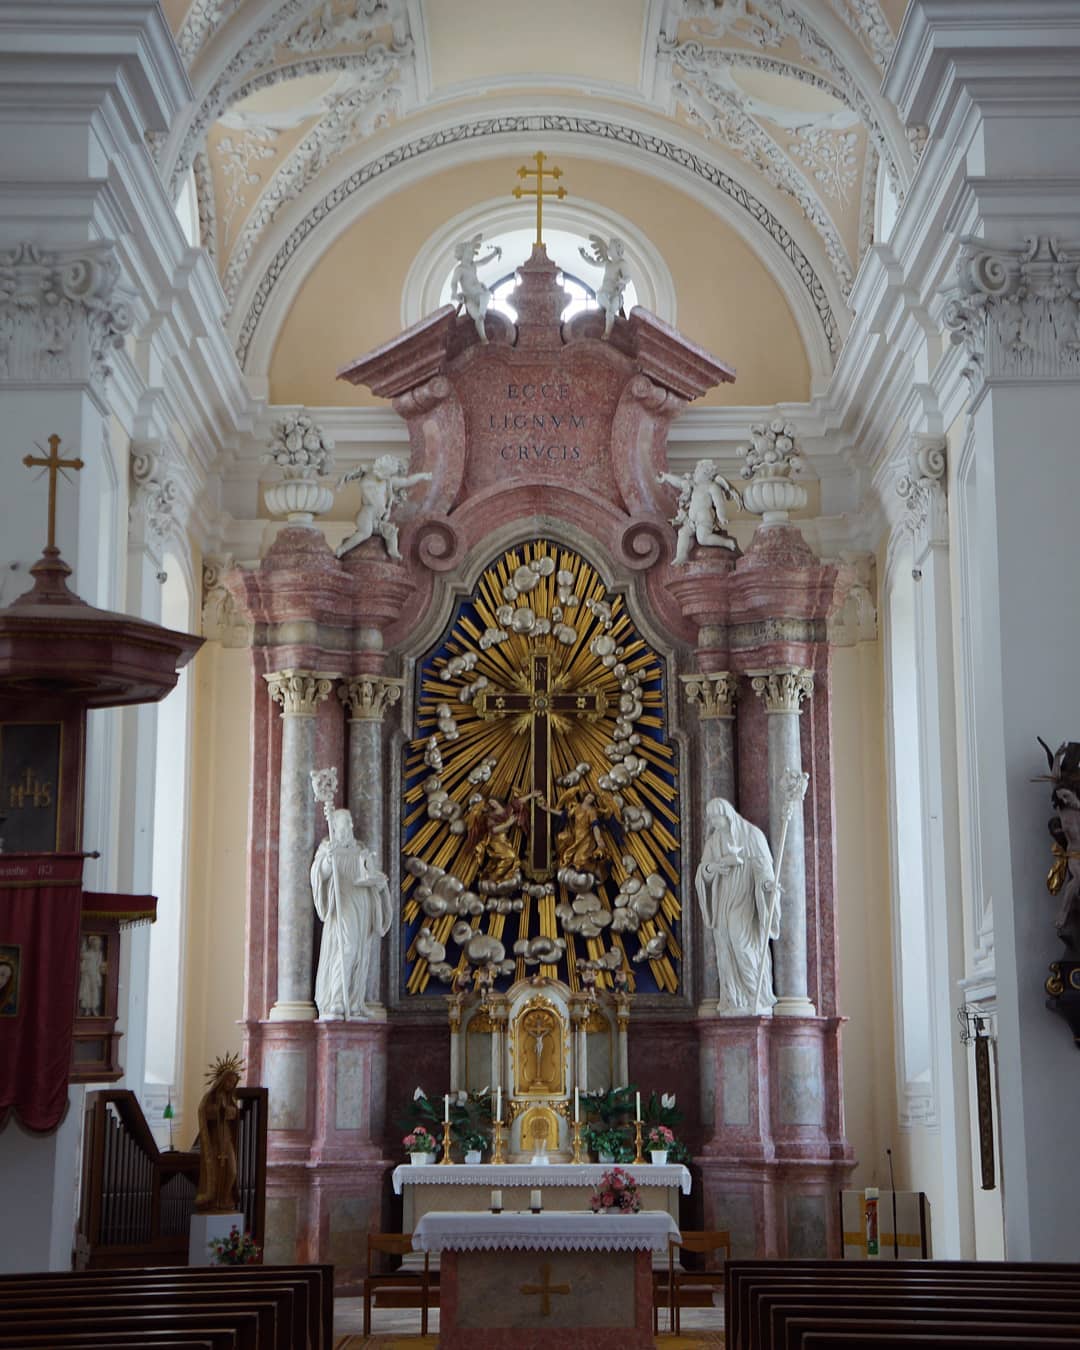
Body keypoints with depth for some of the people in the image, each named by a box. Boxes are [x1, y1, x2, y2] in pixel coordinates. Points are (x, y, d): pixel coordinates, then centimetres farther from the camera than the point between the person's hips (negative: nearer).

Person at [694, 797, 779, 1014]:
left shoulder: (752, 835, -2)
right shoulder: (713, 841, 13)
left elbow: (763, 865, -10)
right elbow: (703, 874, 8)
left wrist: (768, 883, -31)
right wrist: (709, 868, -15)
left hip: (744, 901, -5)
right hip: (722, 903, 5)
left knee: (742, 944, -16)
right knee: (726, 950, -2)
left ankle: (756, 1000, -11)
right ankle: (732, 1002, -3)